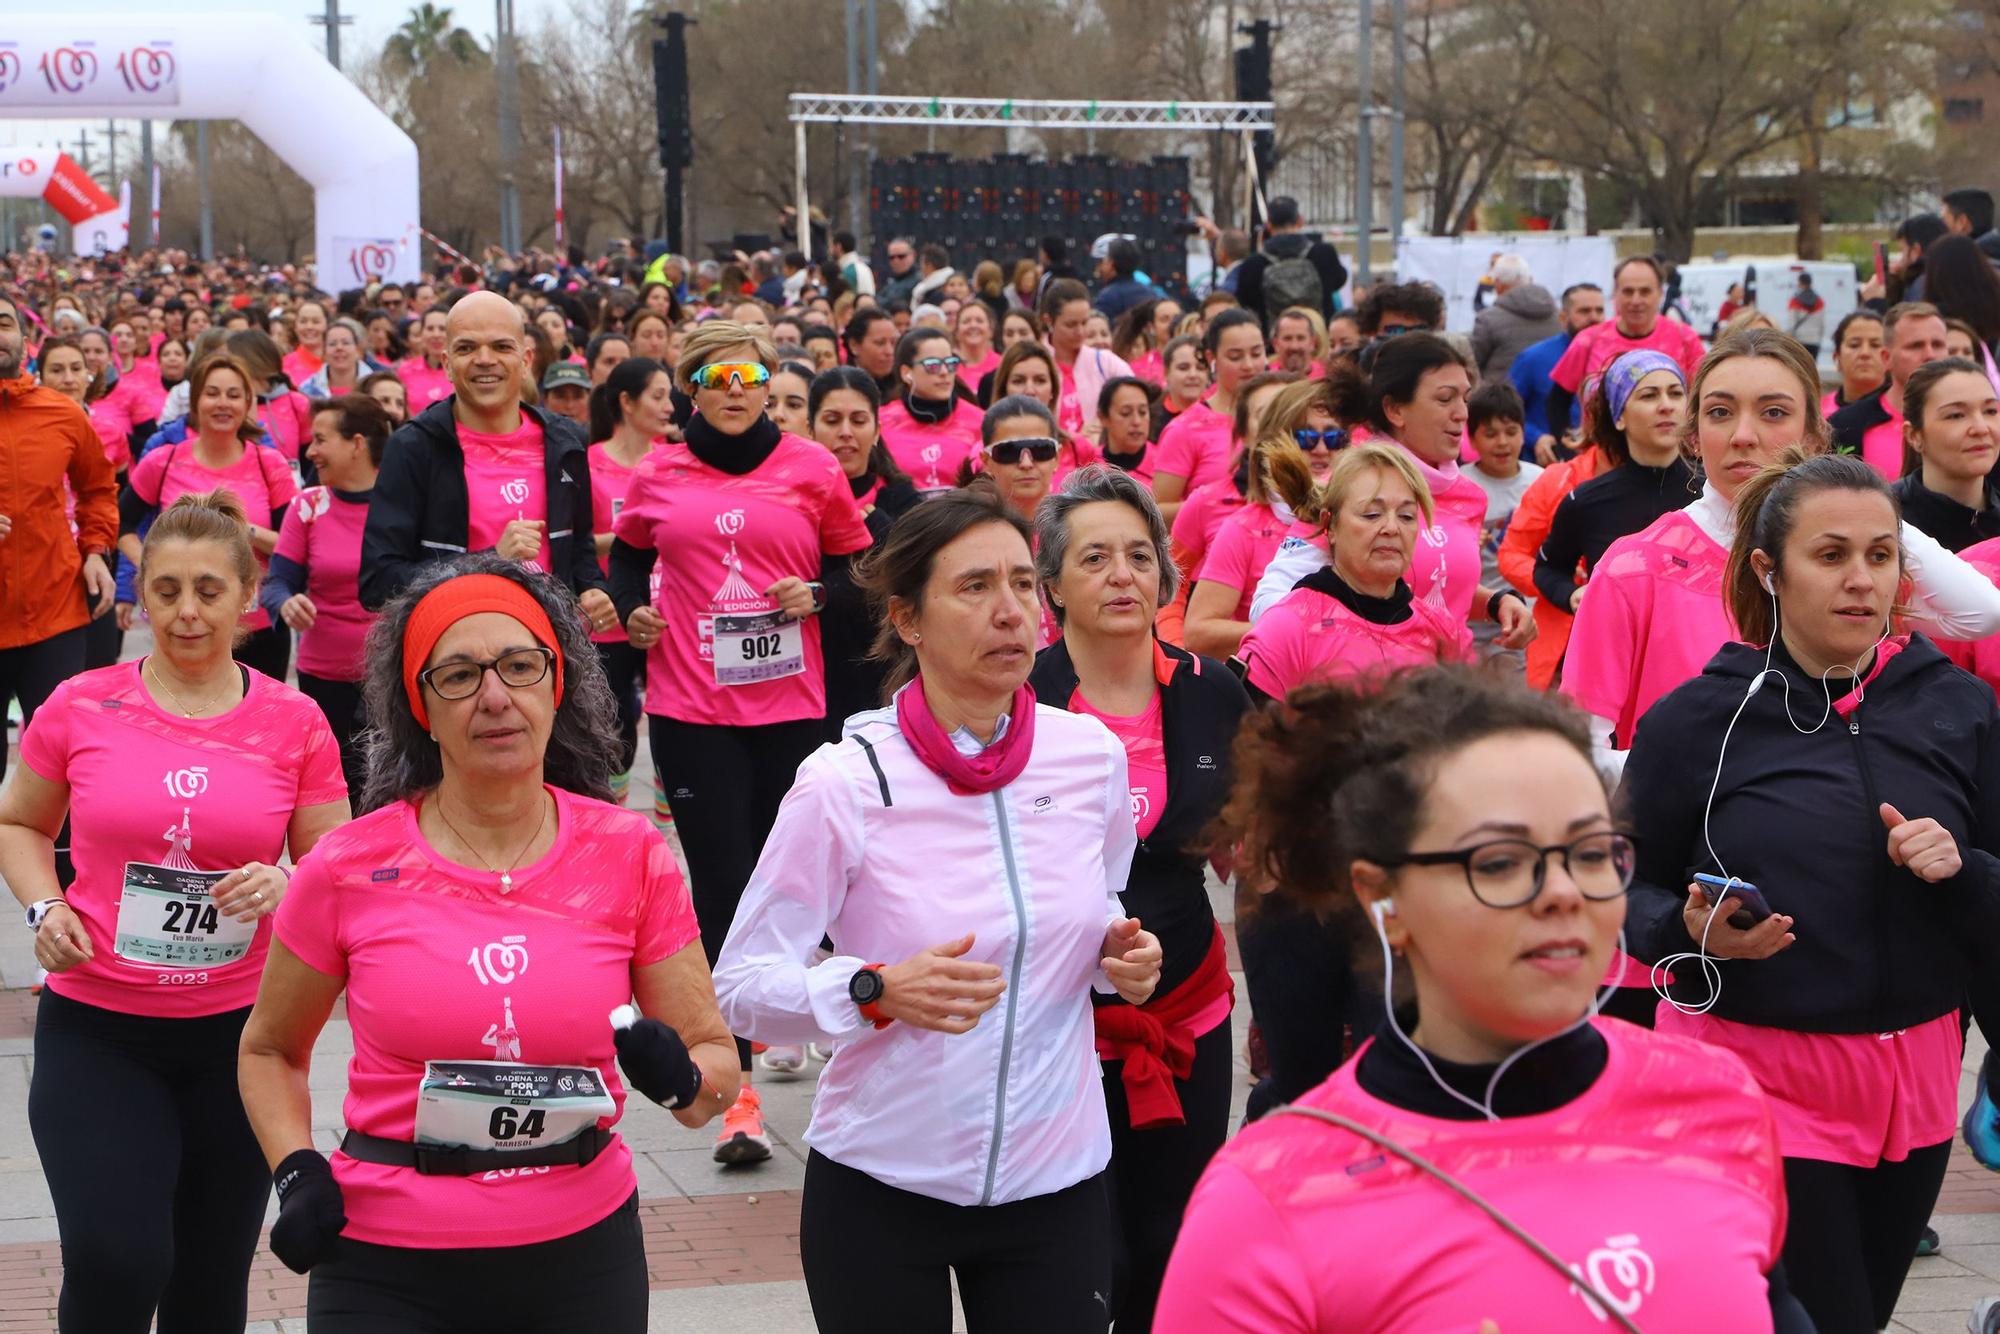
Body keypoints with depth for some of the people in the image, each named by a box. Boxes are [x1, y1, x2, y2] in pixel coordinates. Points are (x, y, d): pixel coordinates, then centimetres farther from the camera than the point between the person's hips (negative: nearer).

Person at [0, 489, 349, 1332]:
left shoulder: (295, 724, -2)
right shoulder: (80, 708, -3)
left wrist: (285, 888, -18)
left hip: (239, 1032, 2)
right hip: (97, 1030, -2)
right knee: (115, 1263, -19)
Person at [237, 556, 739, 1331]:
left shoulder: (630, 854, -4)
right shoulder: (349, 870, -6)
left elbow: (716, 1057, 4)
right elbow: (269, 1050, 10)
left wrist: (681, 1077, -18)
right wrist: (296, 1175, -7)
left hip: (583, 1247, 2)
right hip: (388, 1267, -1)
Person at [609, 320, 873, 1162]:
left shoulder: (811, 468, 3)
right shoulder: (659, 476, 5)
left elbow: (857, 562, 12)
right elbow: (628, 555, 22)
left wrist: (817, 595, -8)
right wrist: (633, 609, 3)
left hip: (791, 705, 1)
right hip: (690, 708, 0)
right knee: (722, 886, -4)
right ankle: (738, 1089, -3)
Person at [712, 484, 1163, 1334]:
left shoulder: (1092, 756, -1)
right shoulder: (846, 782, -13)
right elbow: (741, 985, -12)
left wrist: (1122, 957, -4)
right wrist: (877, 992, -28)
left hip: (1056, 1178, 3)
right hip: (882, 1189, -3)